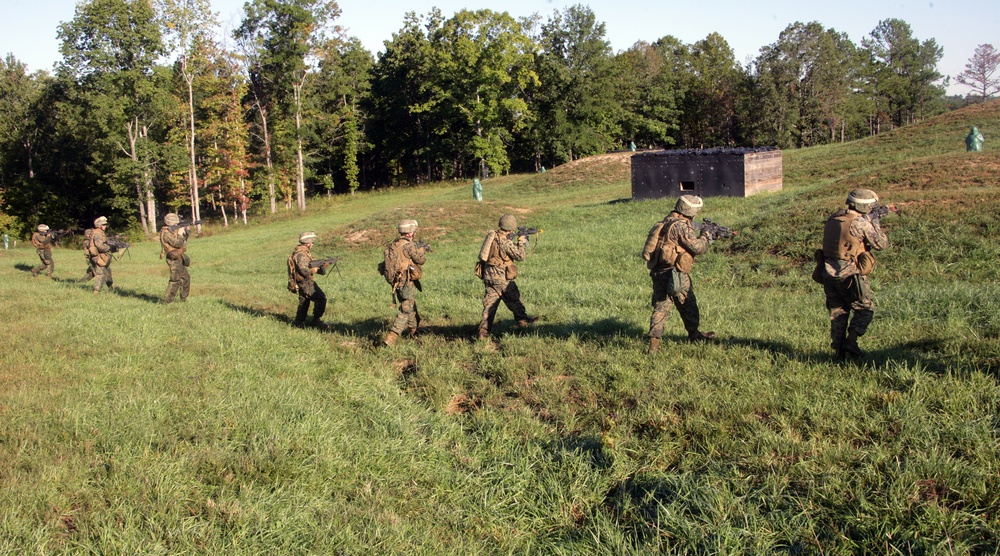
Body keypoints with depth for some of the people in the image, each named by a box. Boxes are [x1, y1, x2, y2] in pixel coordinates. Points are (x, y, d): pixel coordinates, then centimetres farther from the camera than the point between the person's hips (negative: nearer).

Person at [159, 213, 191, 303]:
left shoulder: (171, 231, 14)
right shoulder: (166, 233, -17)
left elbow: (183, 241, 21)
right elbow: (178, 243, -24)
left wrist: (185, 233, 7)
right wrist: (180, 233, -10)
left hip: (179, 259, 10)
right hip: (174, 259, -10)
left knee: (186, 278, 16)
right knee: (176, 280, -13)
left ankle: (183, 298, 25)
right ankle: (167, 299, -9)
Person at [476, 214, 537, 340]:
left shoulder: (493, 236, 8)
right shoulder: (505, 241, -17)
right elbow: (520, 255, -12)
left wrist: (515, 242, 17)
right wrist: (521, 242, 2)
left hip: (488, 275, 7)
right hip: (501, 277, -7)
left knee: (490, 303, 6)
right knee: (514, 298, 13)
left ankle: (483, 330, 1)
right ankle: (522, 319, 29)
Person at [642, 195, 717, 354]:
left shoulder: (664, 223, 14)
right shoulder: (682, 226, -13)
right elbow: (697, 247, -13)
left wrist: (699, 237, 23)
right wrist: (705, 237, 7)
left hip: (658, 273, 7)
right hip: (676, 274, -7)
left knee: (660, 307, 5)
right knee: (688, 305, 14)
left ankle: (654, 341, -4)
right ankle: (694, 334, 31)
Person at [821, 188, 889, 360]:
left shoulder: (833, 219, 8)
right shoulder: (861, 222, -12)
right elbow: (881, 244, -4)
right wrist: (876, 224, 12)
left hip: (829, 274, 6)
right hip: (850, 276, -6)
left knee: (838, 312, 15)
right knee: (866, 309, 12)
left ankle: (838, 350, 16)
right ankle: (851, 341, 2)